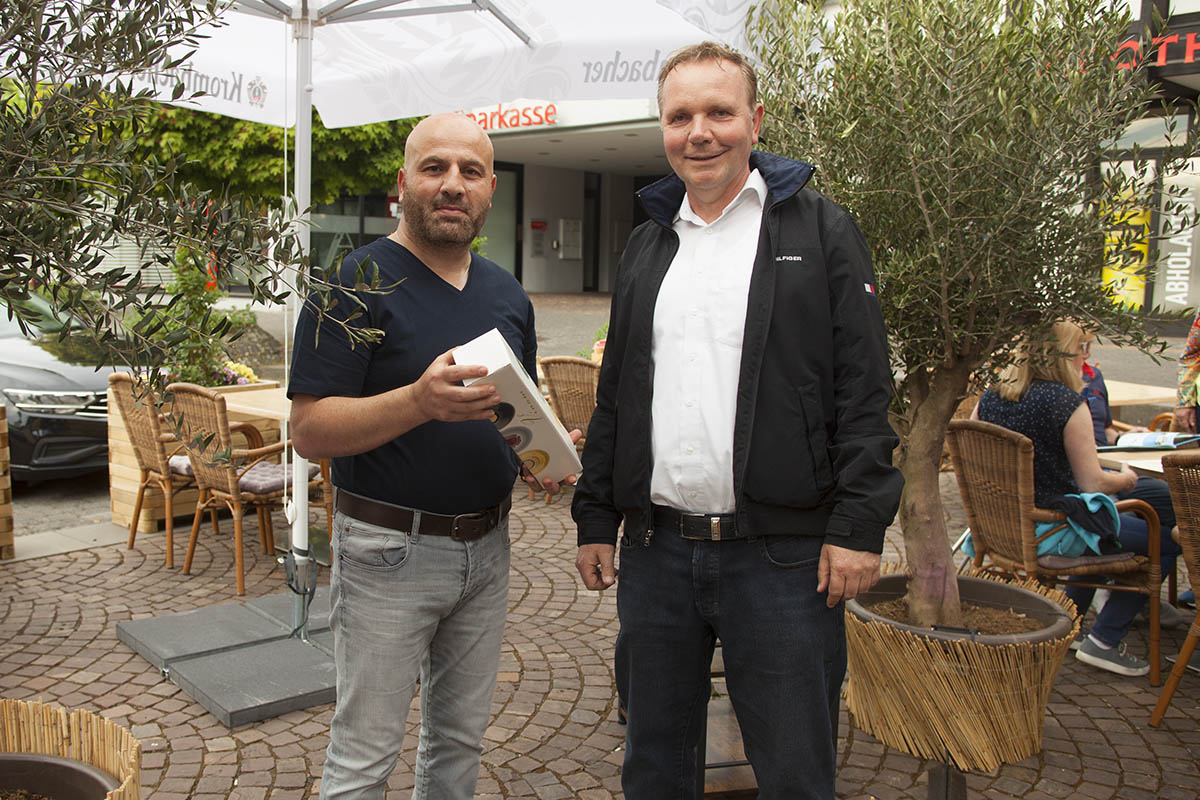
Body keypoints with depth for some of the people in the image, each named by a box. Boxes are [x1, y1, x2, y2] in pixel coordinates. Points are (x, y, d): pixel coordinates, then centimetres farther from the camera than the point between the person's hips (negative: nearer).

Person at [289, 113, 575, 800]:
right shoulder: (357, 283, -10)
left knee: (461, 739, 18)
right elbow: (310, 430, -16)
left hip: (487, 547, 6)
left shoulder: (507, 294, 10)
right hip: (390, 551, -6)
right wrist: (419, 401, -31)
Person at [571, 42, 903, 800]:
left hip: (782, 556, -4)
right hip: (655, 551, 5)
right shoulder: (647, 245, 13)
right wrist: (596, 516, 12)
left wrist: (859, 525, -12)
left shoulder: (822, 231, 0)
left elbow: (865, 390, -5)